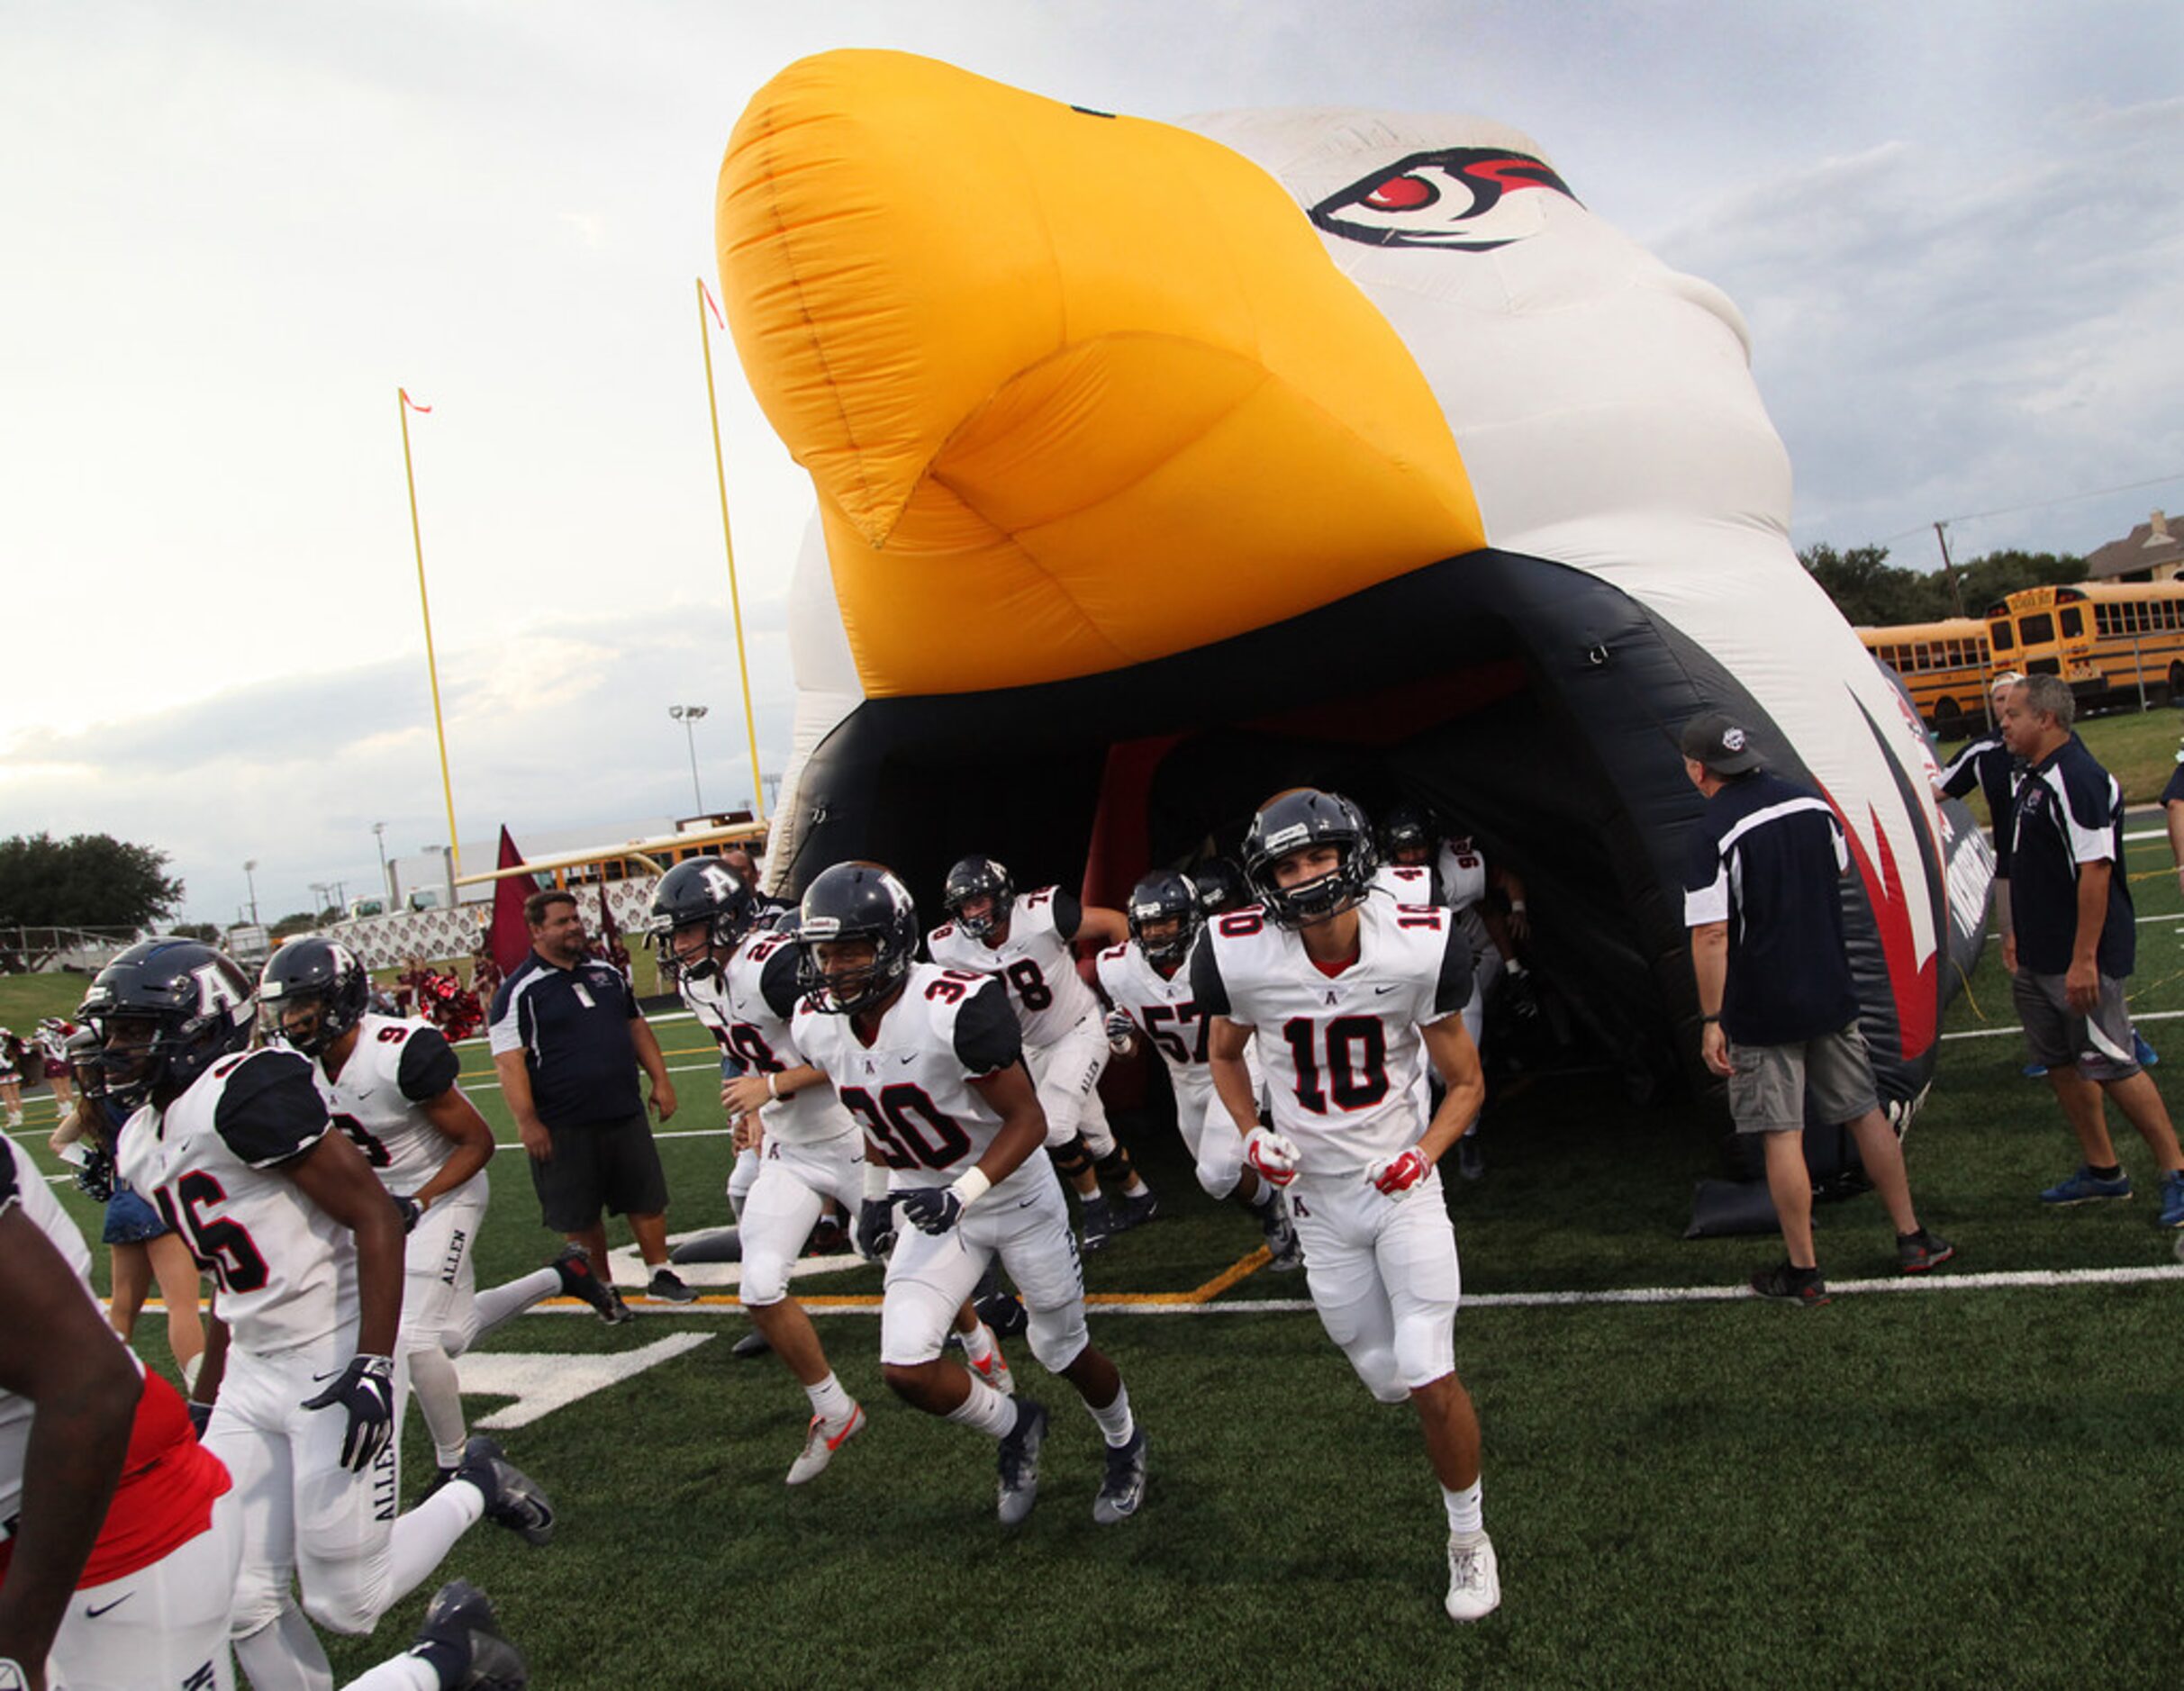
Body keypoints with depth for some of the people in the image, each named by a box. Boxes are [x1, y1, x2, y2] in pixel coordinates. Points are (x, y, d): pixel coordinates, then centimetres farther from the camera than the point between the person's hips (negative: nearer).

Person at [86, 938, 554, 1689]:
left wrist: (373, 1364, -25)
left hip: (336, 1360, -8)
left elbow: (376, 1217, -20)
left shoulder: (243, 1091, -17)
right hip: (253, 1374, 8)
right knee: (239, 1604, 7)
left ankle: (475, 1489, 22)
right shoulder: (142, 1142, 12)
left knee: (345, 1602, 0)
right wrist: (204, 1405, 25)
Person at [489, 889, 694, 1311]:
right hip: (565, 1126, -5)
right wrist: (528, 1122, -18)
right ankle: (602, 1288, 24)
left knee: (648, 1199, 11)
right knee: (580, 1216, 7)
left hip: (625, 1114, 5)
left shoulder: (606, 973, 10)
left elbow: (636, 1028, 19)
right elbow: (509, 1060, -13)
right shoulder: (520, 991, -9)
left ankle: (660, 1274, 26)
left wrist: (660, 1079, 13)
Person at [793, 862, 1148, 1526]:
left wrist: (962, 1194, -33)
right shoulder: (817, 1026, -10)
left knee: (1061, 1351, 12)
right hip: (931, 1204, 5)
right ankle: (1013, 1427, 23)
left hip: (1015, 1192, -5)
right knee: (905, 1368, -9)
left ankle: (1124, 1444, 45)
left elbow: (1028, 1121, -24)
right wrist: (876, 1192, 11)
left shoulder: (955, 1008, -31)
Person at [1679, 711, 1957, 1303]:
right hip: (1832, 993, 6)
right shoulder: (1811, 803, 1)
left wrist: (1711, 1020, -15)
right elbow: (1841, 871, 19)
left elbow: (1711, 935, -21)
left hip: (1762, 1010, -6)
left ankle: (1803, 1272, 9)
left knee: (1782, 1137, 2)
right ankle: (1912, 1239, 27)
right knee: (1865, 1113, 17)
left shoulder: (1711, 835, -17)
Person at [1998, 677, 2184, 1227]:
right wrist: (2018, 931, 23)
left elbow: (2095, 871, -24)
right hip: (2039, 957, 10)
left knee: (2111, 1066, -3)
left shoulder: (2077, 780, -20)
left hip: (2080, 962, -10)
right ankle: (2102, 1172, 27)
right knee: (2061, 1063, 15)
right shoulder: (2033, 780, 11)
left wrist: (2083, 960, -26)